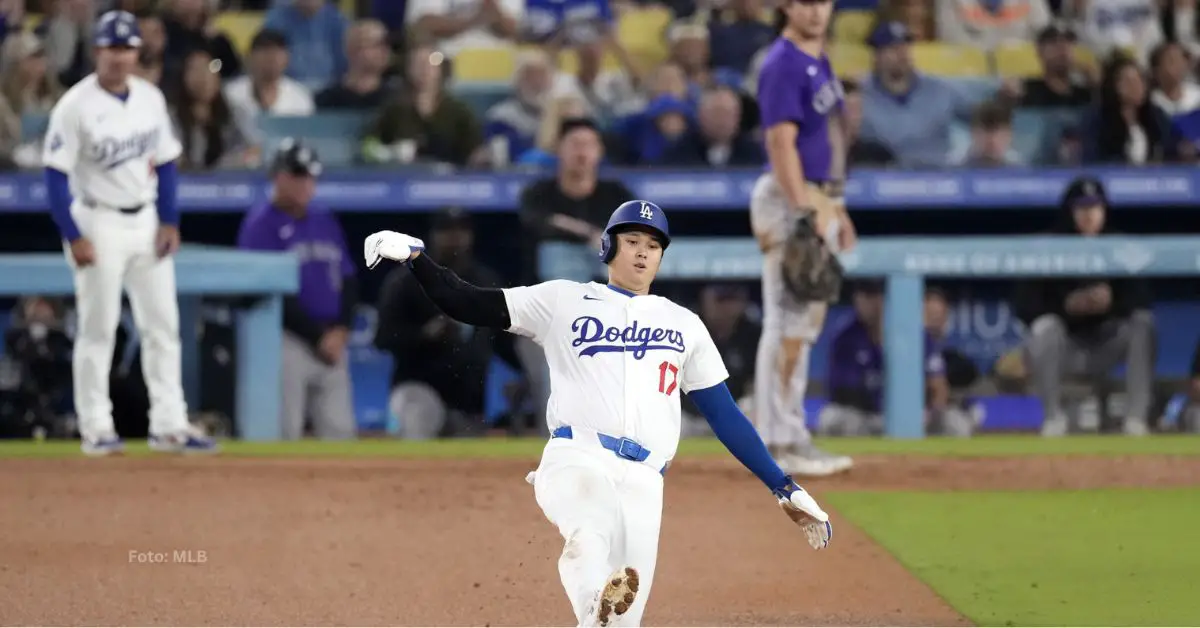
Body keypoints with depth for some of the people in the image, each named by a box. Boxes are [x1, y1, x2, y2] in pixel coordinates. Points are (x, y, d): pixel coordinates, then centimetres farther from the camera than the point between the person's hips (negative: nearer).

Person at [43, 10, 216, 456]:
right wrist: (74, 237, -17)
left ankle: (169, 426, 8)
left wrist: (169, 222, 2)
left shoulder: (150, 98, 5)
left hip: (146, 222, 6)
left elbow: (165, 164, 12)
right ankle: (95, 429, 4)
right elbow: (57, 175, -13)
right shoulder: (76, 105, -12)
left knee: (163, 326, 5)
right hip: (99, 223, -6)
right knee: (97, 329, -2)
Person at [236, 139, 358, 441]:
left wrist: (340, 330, -1)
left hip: (332, 344, 6)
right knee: (284, 432, -11)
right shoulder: (261, 224, -2)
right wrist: (318, 337, -10)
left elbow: (348, 281, 16)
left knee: (341, 432, 0)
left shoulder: (325, 221, 17)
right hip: (288, 343, -6)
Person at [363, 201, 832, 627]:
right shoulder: (564, 301, 18)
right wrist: (415, 258, -2)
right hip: (576, 459, -3)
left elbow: (725, 414, 23)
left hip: (642, 482, 3)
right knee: (588, 536, -39)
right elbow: (470, 305, 12)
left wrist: (784, 488, 17)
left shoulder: (684, 325, 24)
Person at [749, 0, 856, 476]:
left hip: (818, 200, 10)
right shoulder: (783, 65, -13)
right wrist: (806, 213, -26)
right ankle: (780, 443, -8)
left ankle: (791, 438, 16)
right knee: (788, 322, -9)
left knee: (806, 324, 12)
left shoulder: (819, 60, 17)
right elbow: (781, 143, -20)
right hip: (790, 202, -10)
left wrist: (836, 207, 20)